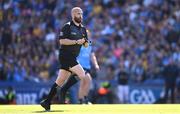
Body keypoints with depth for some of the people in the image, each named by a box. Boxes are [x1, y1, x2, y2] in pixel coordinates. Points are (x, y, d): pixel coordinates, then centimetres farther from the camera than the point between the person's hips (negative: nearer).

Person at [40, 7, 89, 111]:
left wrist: (85, 42, -7)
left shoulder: (83, 29, 15)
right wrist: (76, 41, -21)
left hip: (72, 58, 8)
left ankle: (47, 102, 12)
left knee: (60, 81, 9)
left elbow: (86, 44, 16)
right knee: (83, 76, -15)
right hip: (66, 56, -8)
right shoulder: (68, 27, -7)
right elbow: (62, 40, -16)